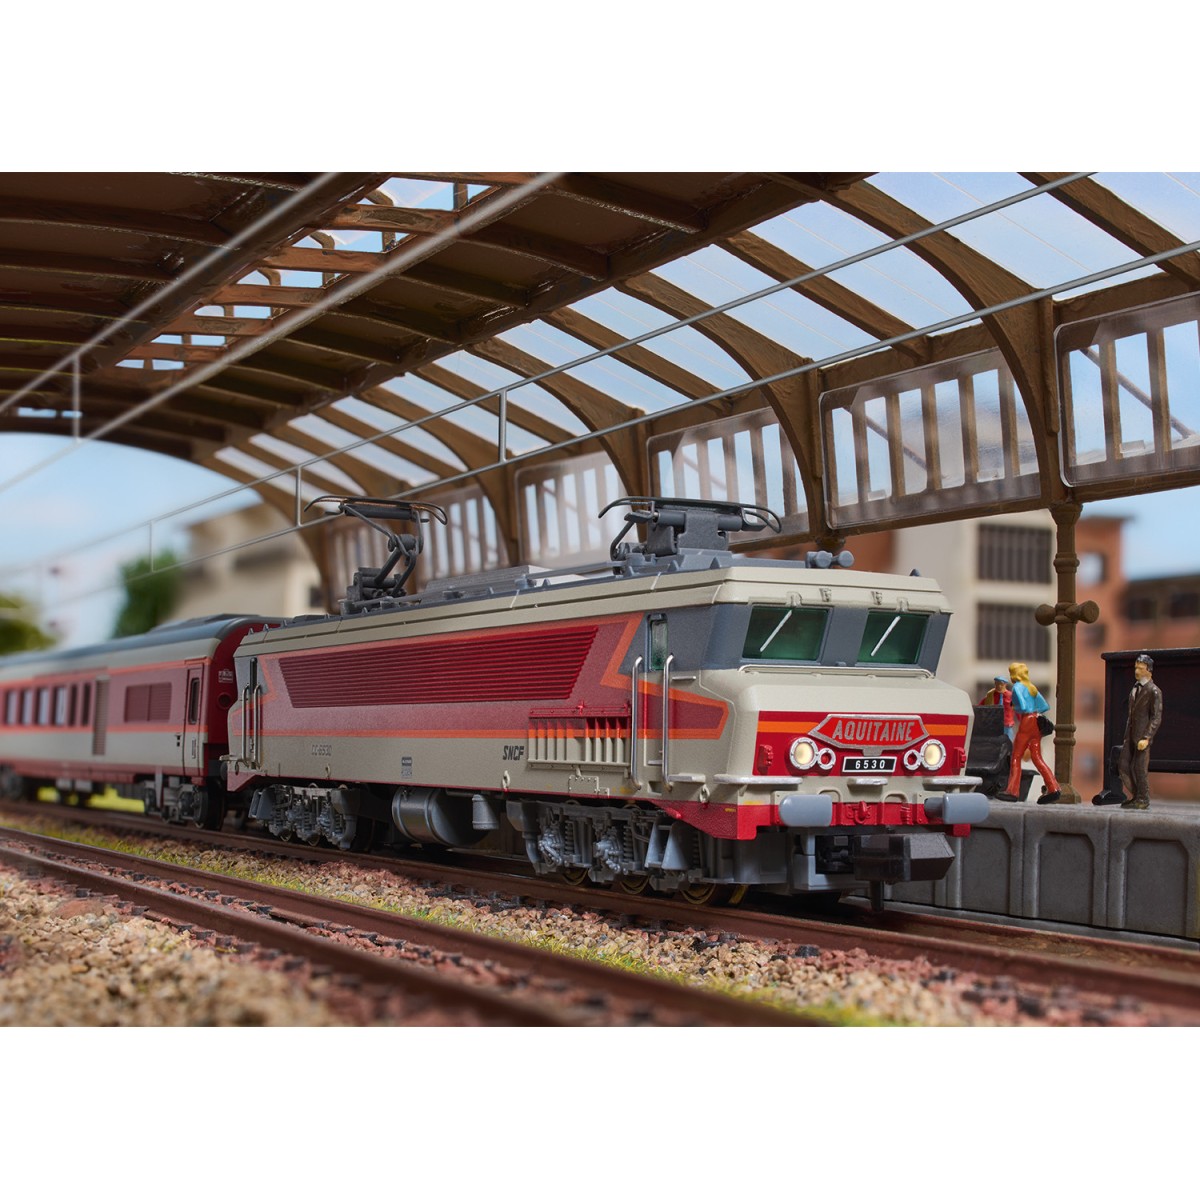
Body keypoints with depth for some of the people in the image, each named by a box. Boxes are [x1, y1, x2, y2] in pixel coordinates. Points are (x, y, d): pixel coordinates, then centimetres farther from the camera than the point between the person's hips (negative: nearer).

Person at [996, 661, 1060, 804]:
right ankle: (1053, 788, -4)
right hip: (1036, 723, 8)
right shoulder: (1032, 687, 17)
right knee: (1037, 757, 6)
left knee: (1016, 757, -3)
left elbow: (1023, 706, -19)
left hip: (1026, 723, -8)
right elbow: (1045, 707, 18)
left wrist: (1014, 708, 0)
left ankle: (1013, 791, -8)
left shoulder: (1017, 687, -7)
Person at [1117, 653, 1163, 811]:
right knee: (1123, 766, 4)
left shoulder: (1154, 691, -8)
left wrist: (1146, 738, -20)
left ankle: (1143, 800, 7)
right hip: (1130, 735, 8)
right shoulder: (1135, 689, 17)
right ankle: (1136, 795, 17)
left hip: (1143, 735, -8)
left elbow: (1156, 718, -12)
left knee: (1140, 768, -4)